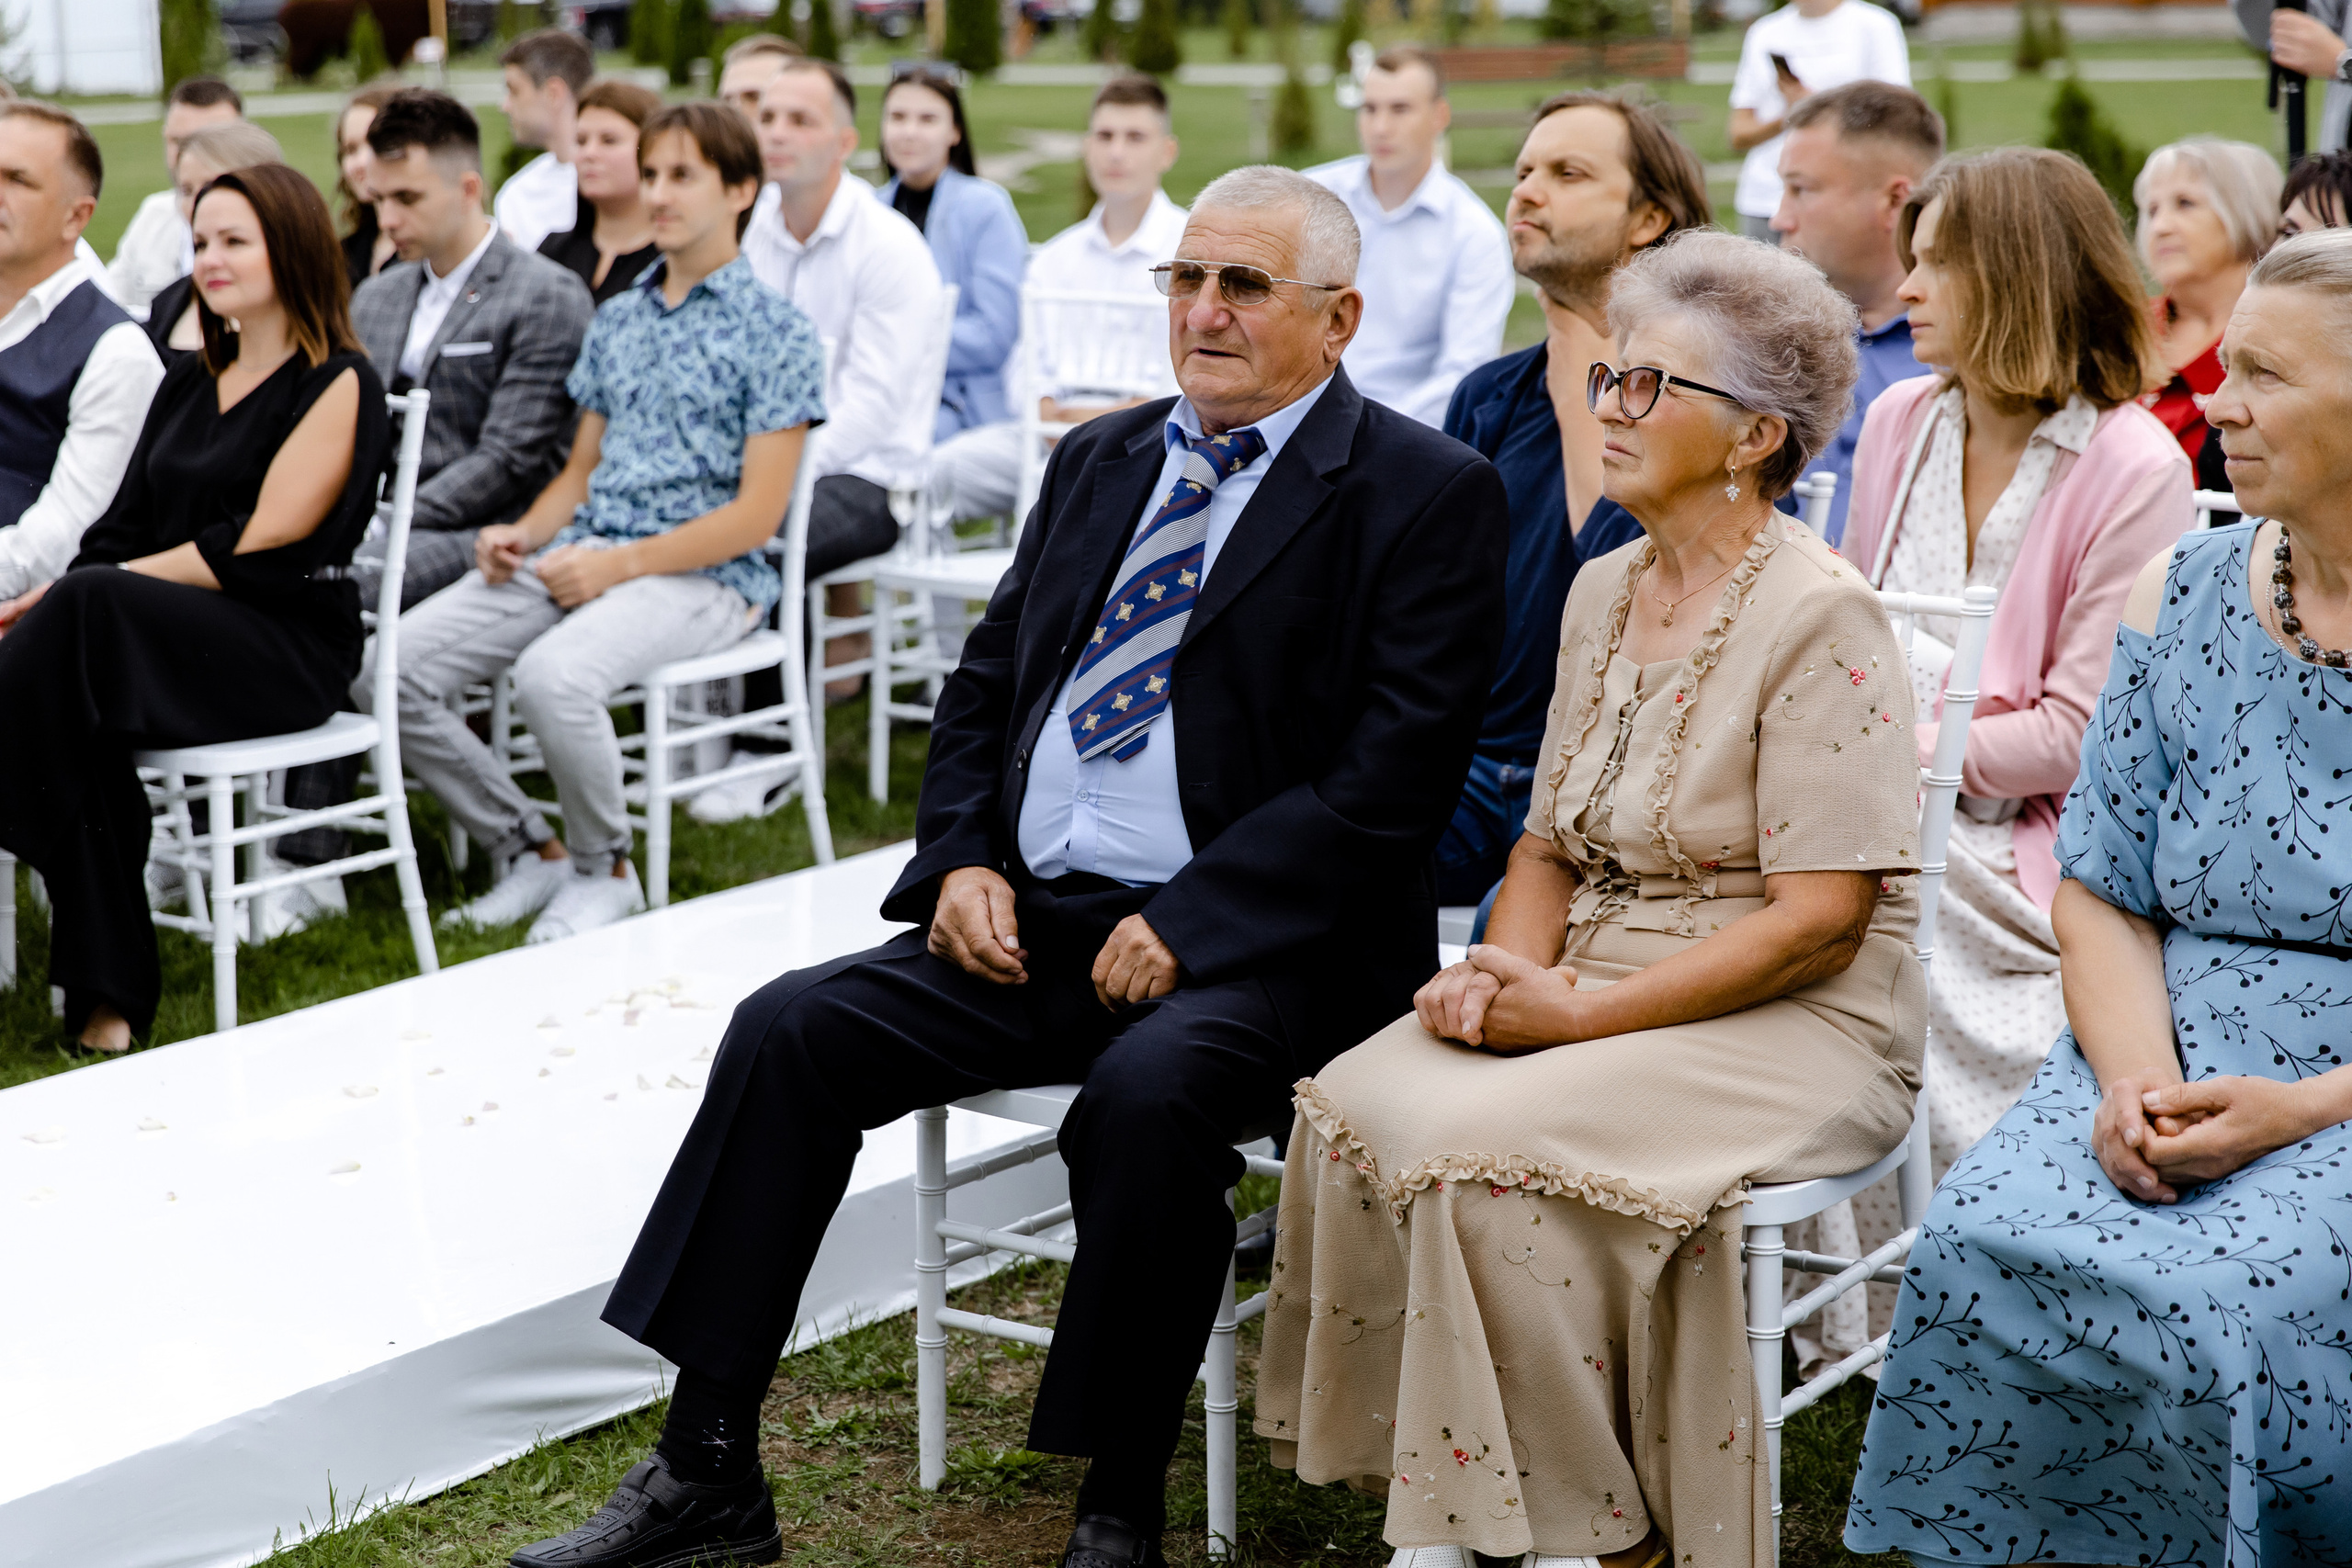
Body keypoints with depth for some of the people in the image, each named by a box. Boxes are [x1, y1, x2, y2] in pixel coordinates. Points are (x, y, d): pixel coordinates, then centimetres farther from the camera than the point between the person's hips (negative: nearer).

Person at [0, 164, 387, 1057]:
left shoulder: (338, 386, -1)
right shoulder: (188, 385, 23)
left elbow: (259, 550, -11)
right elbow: (124, 529, 15)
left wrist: (79, 588, -14)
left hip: (290, 647, -6)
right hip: (161, 629, 6)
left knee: (87, 611, -34)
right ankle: (103, 989, -30)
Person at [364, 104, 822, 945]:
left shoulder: (776, 333, -1)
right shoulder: (617, 319, 20)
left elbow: (757, 513, -8)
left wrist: (620, 564, -17)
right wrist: (524, 535, 0)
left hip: (701, 574, -7)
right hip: (581, 554, 7)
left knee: (552, 674, -36)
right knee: (388, 666, -12)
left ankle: (605, 869, -9)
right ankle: (528, 851, 3)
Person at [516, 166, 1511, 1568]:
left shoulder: (1427, 494, -4)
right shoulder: (1102, 459, 17)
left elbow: (1393, 775, -13)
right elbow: (985, 681, 21)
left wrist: (1190, 921, -18)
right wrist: (962, 861, 2)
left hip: (1256, 949, -6)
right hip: (1032, 919, 6)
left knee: (1146, 1093, -36)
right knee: (789, 1031, -12)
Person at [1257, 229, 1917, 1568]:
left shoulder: (1821, 619, -13)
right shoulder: (1605, 593, 12)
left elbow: (1818, 920, -16)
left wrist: (1580, 1014, -18)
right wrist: (1505, 973, -5)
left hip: (1791, 1024, -7)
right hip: (1594, 991, 7)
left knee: (1487, 1146, -29)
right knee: (1354, 1102, -18)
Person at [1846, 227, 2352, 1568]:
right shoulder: (2180, 600, 10)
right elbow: (2102, 891, 11)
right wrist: (2137, 1078, -8)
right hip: (2173, 1068, 4)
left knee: (2215, 1301, -30)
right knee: (1982, 1251, -23)